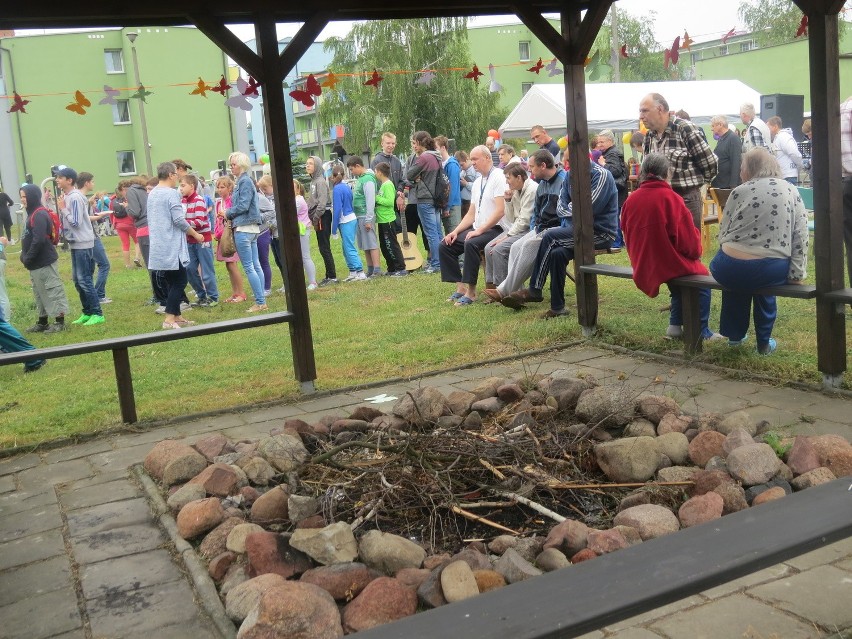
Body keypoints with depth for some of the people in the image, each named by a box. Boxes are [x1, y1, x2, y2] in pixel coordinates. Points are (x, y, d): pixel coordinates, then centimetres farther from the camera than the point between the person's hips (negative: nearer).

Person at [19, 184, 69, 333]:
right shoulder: (32, 213, 14)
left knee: (53, 291, -3)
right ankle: (42, 322, 24)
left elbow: (39, 240, -24)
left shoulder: (40, 215, -17)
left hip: (45, 262, -10)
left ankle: (60, 322, 3)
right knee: (40, 293, 15)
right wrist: (24, 256, 8)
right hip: (37, 263, 10)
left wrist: (28, 259, -18)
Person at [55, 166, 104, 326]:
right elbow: (66, 221, 14)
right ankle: (87, 312, 20)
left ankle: (97, 314, -3)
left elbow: (75, 222, -21)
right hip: (76, 243, 10)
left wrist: (62, 209, -13)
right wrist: (61, 209, 0)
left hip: (82, 243, -10)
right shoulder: (67, 196, 10)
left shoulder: (75, 197, -17)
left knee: (84, 280, -7)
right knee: (77, 280, 12)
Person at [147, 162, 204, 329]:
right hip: (172, 247, -9)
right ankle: (169, 319, -8)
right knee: (179, 282, -4)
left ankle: (176, 316, 18)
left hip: (159, 247, 9)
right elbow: (179, 220, -18)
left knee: (171, 282, 14)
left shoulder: (152, 194, 13)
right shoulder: (171, 193, -13)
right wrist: (195, 234, -5)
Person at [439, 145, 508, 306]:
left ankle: (471, 291, -25)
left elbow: (500, 210, -19)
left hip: (495, 229, -9)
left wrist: (480, 230, -21)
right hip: (477, 229, 9)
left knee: (470, 244, -34)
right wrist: (456, 231, 2)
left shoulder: (498, 177, -9)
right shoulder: (477, 182, 16)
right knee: (445, 246, -2)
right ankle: (460, 286, -1)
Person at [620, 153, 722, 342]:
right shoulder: (670, 198, -17)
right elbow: (690, 240, -12)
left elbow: (627, 236, 8)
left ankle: (675, 325, 28)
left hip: (642, 268, 6)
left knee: (679, 270, 30)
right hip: (671, 265, -5)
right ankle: (702, 331, 22)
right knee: (701, 276, 19)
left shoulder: (631, 200, -3)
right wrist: (697, 251, 9)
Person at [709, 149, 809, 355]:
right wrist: (796, 273, 4)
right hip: (774, 272, 1)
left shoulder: (739, 192, 2)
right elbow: (801, 237, 2)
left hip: (731, 272, -1)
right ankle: (764, 342, 38)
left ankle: (735, 334, 44)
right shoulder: (792, 191, 9)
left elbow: (723, 232, 3)